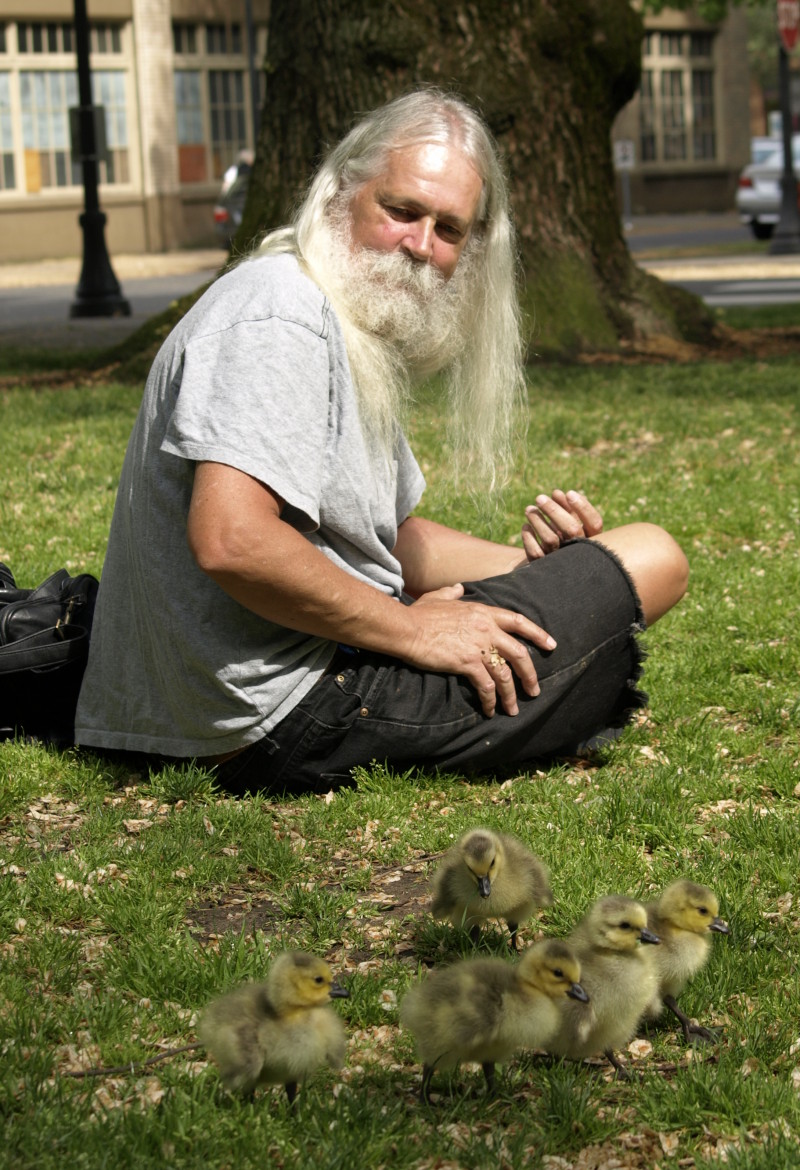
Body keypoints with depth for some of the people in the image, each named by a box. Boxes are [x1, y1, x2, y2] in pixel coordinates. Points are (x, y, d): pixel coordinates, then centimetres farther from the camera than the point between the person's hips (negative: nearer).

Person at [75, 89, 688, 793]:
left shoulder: (360, 333, 17)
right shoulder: (281, 315, -17)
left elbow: (391, 537, 24)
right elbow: (231, 540, -29)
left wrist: (530, 564, 6)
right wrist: (411, 629, -18)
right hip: (287, 708, -11)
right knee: (651, 559, -2)